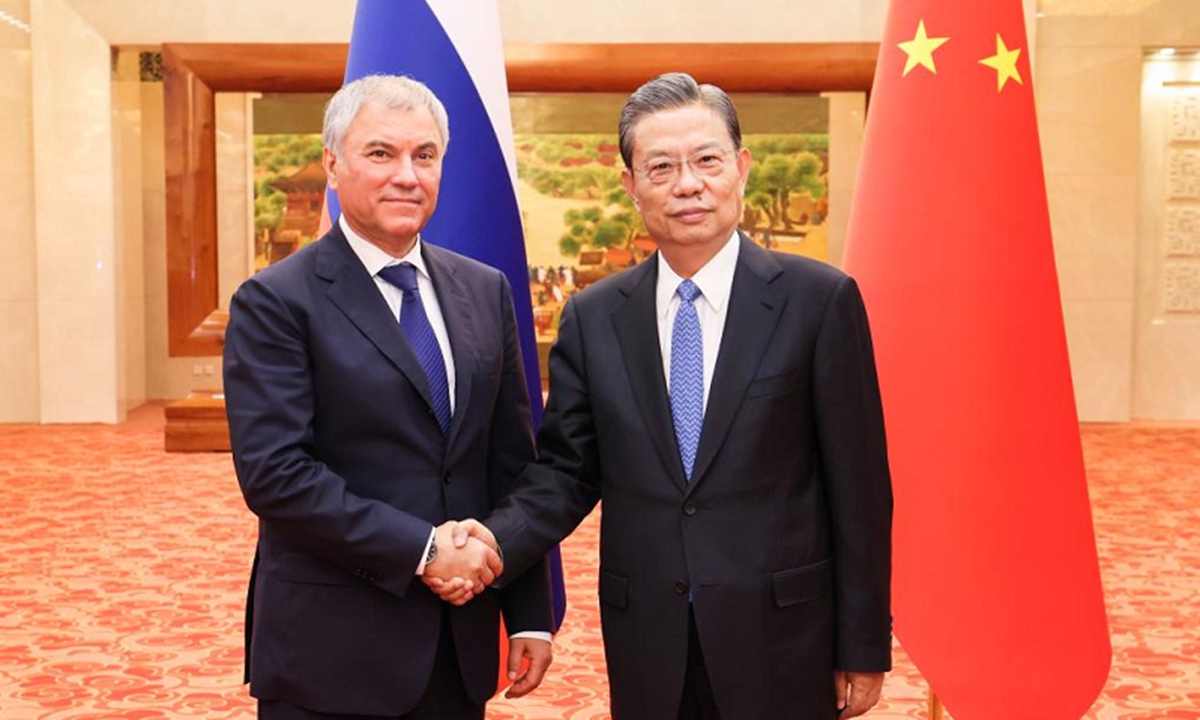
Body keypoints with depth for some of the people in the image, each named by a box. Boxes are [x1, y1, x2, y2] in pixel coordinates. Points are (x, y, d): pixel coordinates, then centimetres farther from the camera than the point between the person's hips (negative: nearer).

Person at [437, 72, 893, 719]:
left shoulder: (819, 299, -7)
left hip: (781, 641, -2)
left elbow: (857, 486, -5)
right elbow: (566, 470, 4)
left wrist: (863, 648, -3)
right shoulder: (591, 318, 2)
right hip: (646, 645, 3)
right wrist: (497, 542, -15)